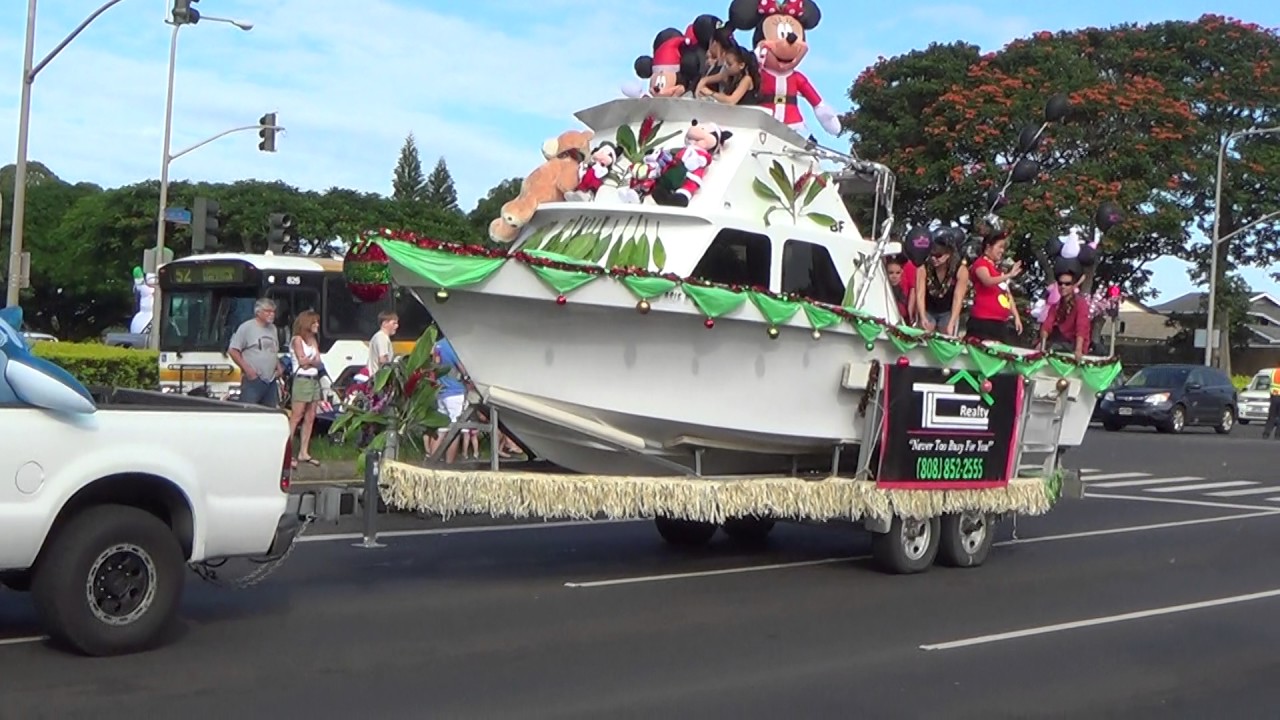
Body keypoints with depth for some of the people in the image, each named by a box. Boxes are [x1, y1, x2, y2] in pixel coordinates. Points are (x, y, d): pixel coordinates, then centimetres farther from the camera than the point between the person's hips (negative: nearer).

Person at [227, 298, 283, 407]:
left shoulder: (273, 329, 16)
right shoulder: (246, 327, -5)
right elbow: (233, 351, -7)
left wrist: (279, 367, 10)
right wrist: (247, 368, -14)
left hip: (271, 381, 7)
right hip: (253, 379, -7)